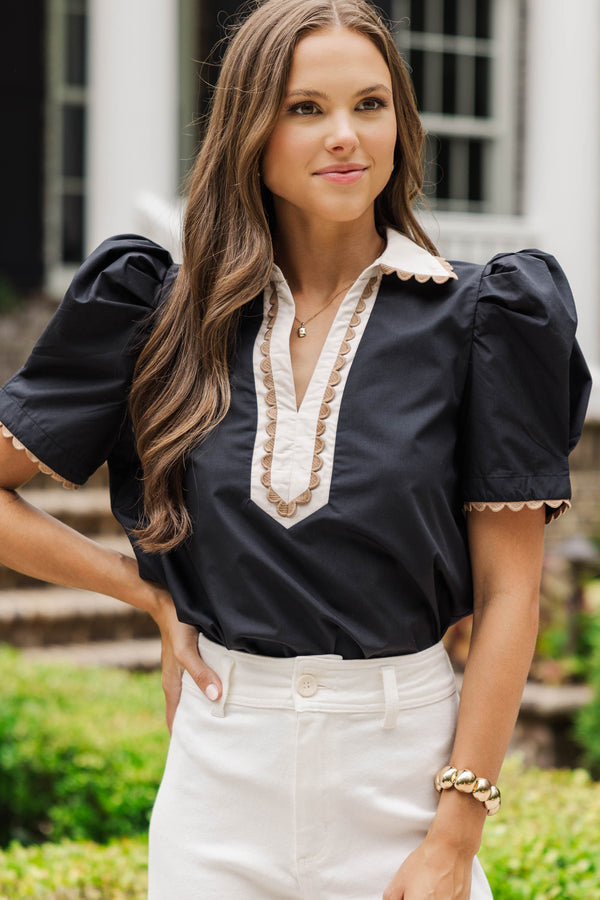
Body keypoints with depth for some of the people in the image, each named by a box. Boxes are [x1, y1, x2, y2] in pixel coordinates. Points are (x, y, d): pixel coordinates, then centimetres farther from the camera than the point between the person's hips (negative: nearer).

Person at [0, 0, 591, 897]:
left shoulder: (475, 320, -3)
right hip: (220, 768, 2)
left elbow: (508, 592, -4)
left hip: (401, 763, -1)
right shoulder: (170, 314, 1)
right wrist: (148, 588, 0)